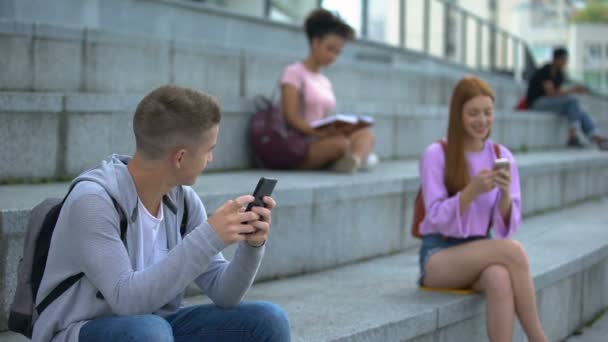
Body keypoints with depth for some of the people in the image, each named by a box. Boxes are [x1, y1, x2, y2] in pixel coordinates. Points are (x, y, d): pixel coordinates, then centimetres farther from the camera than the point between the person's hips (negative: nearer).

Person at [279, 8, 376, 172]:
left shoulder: (325, 82, 21)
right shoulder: (294, 72, -1)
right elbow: (291, 118, -12)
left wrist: (339, 128, -7)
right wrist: (319, 133, -26)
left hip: (321, 143, 8)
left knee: (366, 133, -17)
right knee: (342, 142, -37)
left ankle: (353, 159, -44)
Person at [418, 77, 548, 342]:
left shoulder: (502, 156, 5)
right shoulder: (436, 155, -7)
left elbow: (507, 227, 1)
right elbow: (437, 219, -12)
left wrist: (505, 193, -19)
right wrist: (473, 190, -26)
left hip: (480, 252, 3)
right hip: (439, 255, -3)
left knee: (499, 279, -36)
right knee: (513, 250, -31)